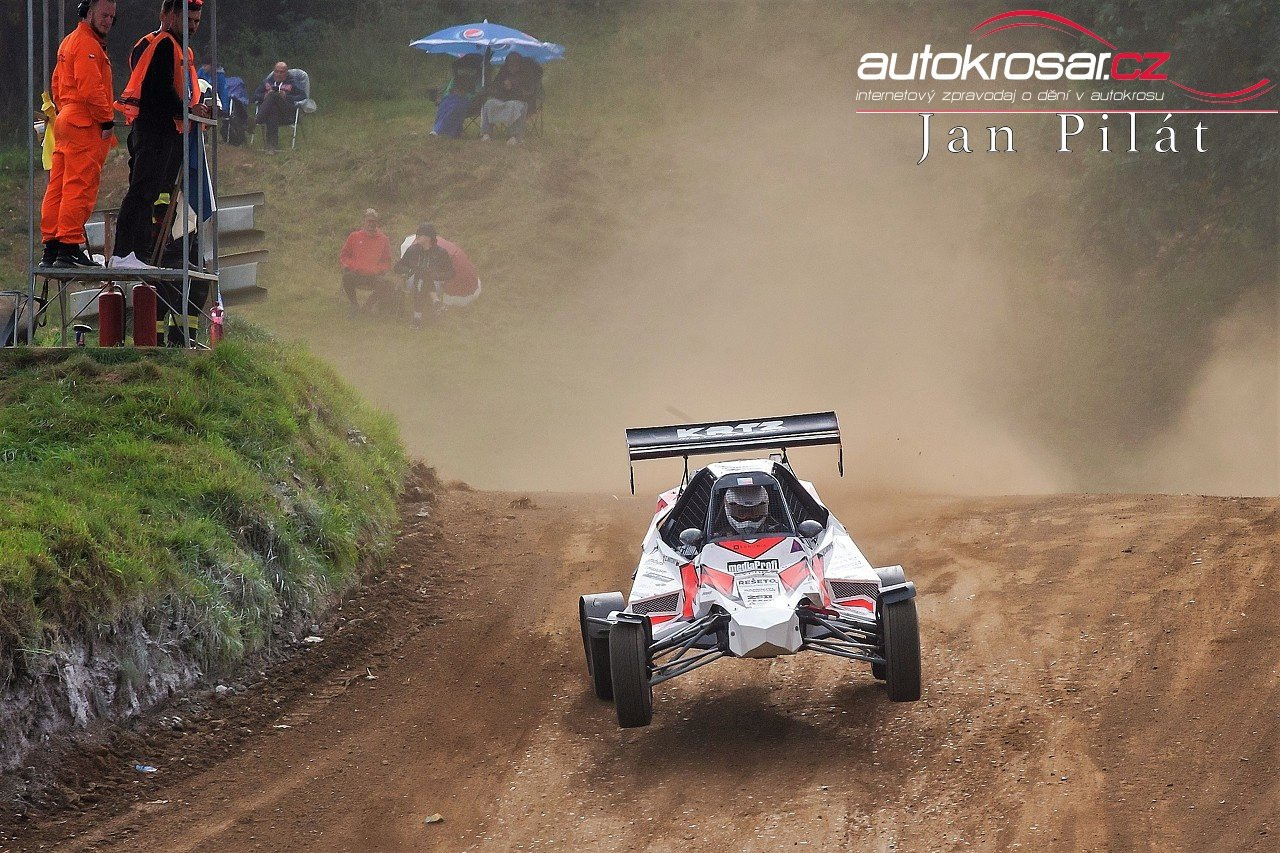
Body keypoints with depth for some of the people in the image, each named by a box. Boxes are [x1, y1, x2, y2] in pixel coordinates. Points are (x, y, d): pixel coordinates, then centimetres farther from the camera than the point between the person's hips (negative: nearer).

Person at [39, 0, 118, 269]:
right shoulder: (87, 44, -12)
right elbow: (91, 88, -21)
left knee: (58, 187, 9)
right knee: (80, 188, -11)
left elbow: (57, 85, 27)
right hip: (86, 126, -10)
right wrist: (107, 120, -15)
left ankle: (50, 249, 11)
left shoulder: (68, 42, 21)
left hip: (65, 123, 10)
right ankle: (69, 249, -14)